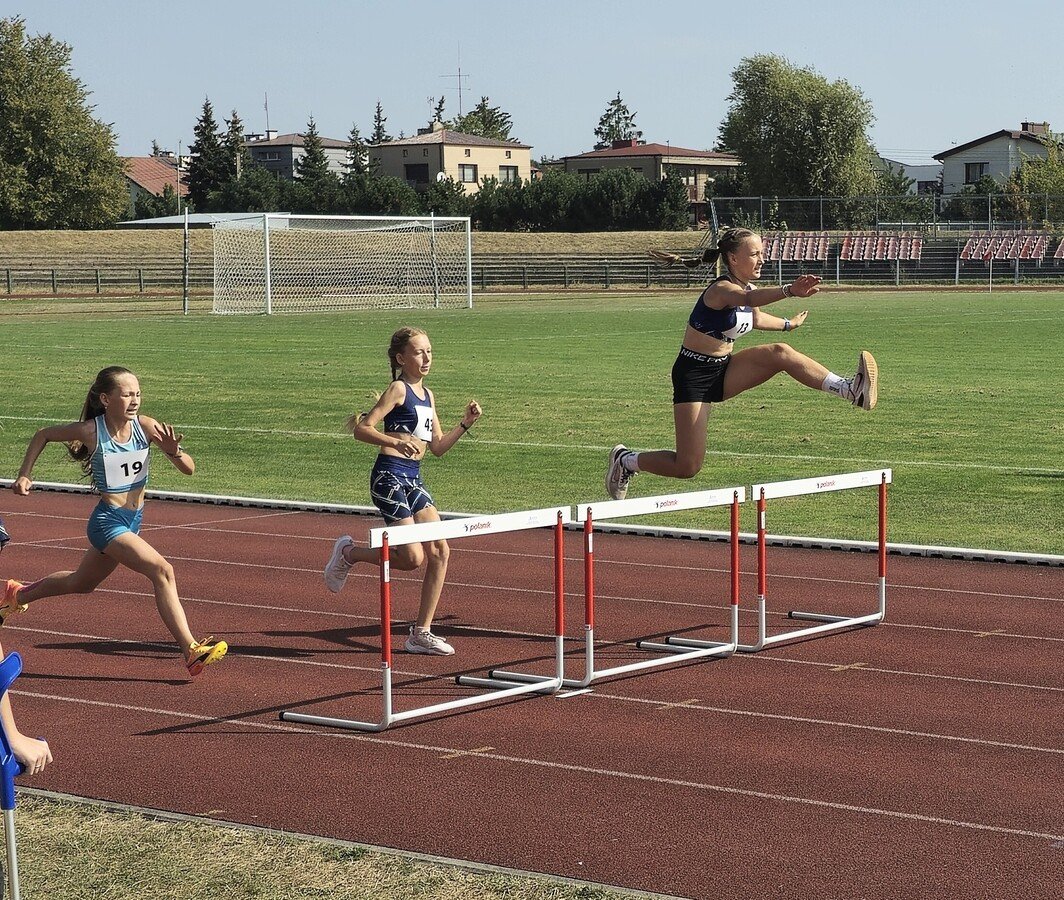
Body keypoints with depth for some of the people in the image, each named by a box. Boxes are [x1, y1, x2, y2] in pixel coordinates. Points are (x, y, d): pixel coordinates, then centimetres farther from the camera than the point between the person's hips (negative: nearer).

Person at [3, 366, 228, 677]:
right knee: (162, 571, -25)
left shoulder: (145, 426, -9)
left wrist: (174, 451, -29)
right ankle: (192, 652, -26)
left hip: (133, 520, 6)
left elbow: (189, 469, -9)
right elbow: (44, 435, 3)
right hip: (107, 521, -6)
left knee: (81, 583, 27)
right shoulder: (90, 431, -16)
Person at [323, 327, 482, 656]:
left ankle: (421, 633, 6)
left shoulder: (427, 395, 16)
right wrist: (396, 441, -28)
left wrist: (465, 423, 9)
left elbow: (438, 447, 21)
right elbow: (361, 429, -14)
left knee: (440, 552, -1)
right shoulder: (398, 389, -8)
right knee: (413, 557, -13)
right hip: (389, 477, -8)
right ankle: (348, 553, 12)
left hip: (413, 479, 8)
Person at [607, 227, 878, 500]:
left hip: (722, 370, 7)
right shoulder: (722, 289, -22)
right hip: (693, 375, -7)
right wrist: (789, 290, -64)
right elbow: (749, 299, -47)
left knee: (780, 353, -18)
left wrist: (790, 324, 44)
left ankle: (850, 390, -22)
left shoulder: (748, 288, 4)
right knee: (688, 467, -8)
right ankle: (626, 460, 17)